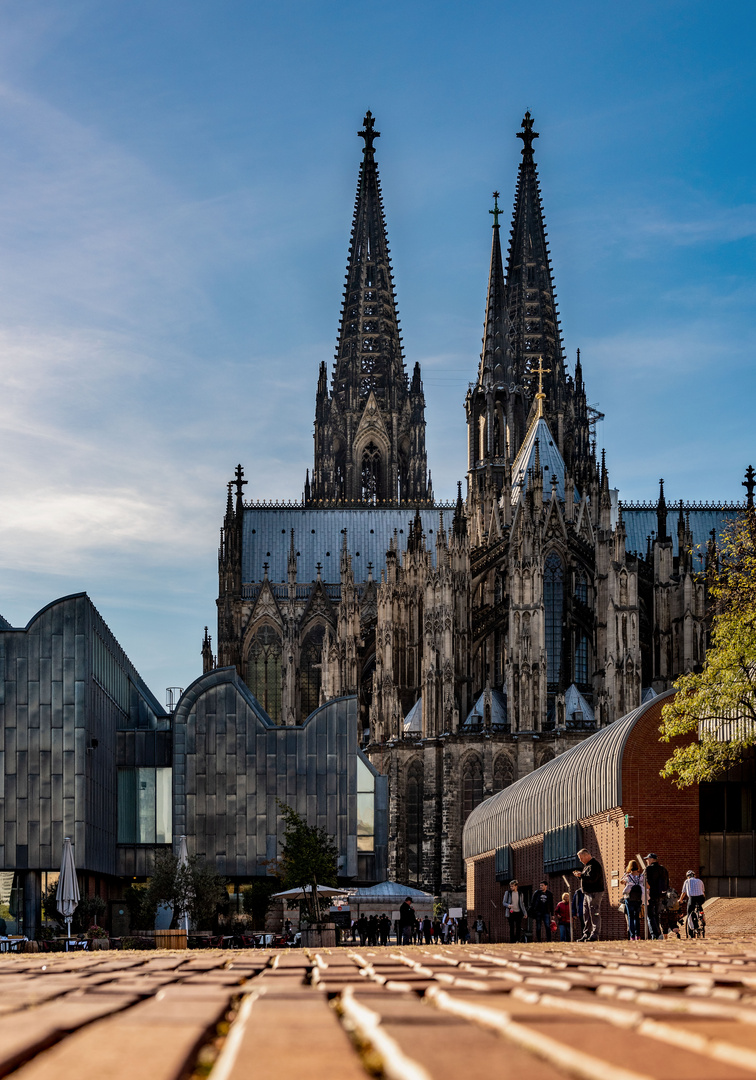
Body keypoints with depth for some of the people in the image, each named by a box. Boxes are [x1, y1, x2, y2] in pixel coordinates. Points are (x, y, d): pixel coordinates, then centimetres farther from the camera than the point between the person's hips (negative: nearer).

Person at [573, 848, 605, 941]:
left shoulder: (595, 865, -13)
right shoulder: (587, 865, 19)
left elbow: (592, 878, -24)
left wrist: (581, 875, -18)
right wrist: (579, 874, 8)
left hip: (595, 893, -10)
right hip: (588, 893, 11)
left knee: (594, 914, -8)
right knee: (586, 915, 11)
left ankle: (595, 935, -7)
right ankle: (586, 935, 15)